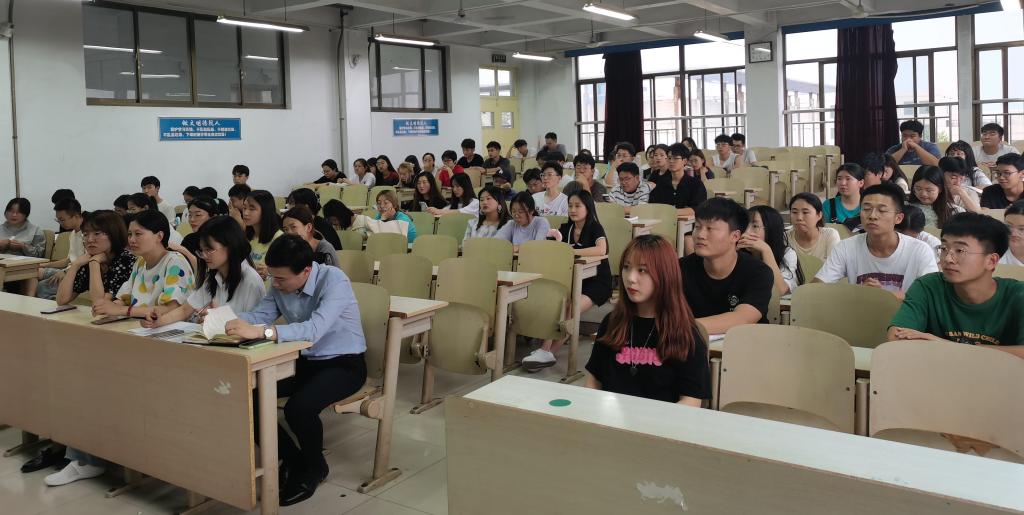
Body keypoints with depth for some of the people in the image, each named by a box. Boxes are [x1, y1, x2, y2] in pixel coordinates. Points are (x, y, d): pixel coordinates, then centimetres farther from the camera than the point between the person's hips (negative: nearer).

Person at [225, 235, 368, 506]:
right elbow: (260, 314, -3)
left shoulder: (334, 281, -27)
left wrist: (259, 332, -48)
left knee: (299, 407, -32)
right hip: (304, 360, 7)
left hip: (343, 363, -7)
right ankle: (292, 458, 9)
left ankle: (314, 467, 1)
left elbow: (314, 330, -40)